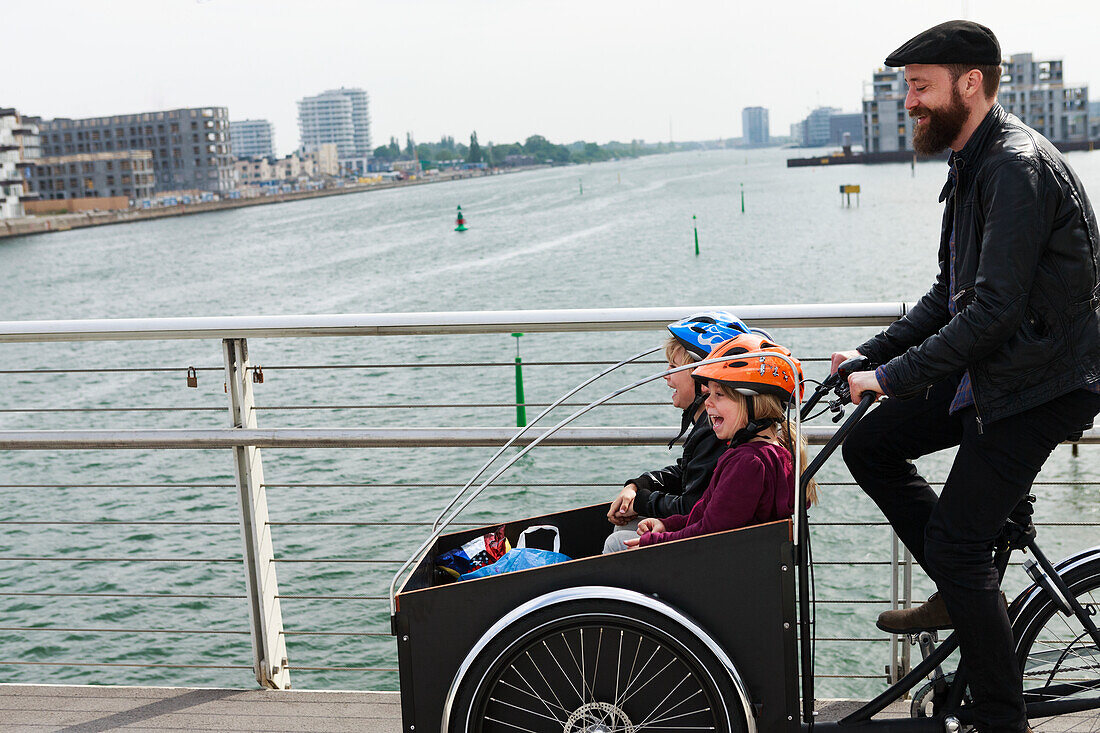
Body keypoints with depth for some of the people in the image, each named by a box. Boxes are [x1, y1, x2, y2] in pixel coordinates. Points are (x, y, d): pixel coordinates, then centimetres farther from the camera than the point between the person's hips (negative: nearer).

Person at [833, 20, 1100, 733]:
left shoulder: (1019, 166, -22)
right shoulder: (974, 164, 10)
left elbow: (995, 310, -28)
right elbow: (950, 295, 15)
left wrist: (893, 376, -23)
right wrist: (869, 355, 7)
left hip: (1041, 382, -10)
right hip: (987, 365, 10)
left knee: (955, 543, -10)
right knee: (870, 446, 8)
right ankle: (965, 593, 18)